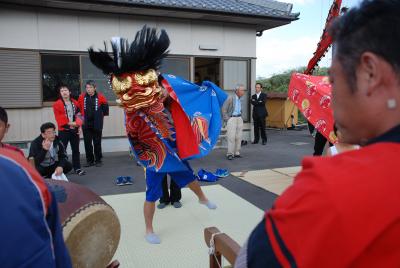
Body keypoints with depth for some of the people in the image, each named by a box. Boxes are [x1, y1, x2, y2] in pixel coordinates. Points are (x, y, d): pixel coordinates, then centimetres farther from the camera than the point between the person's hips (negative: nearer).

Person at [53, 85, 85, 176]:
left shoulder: (75, 103, 10)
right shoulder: (57, 104, -6)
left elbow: (78, 115, 10)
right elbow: (59, 118, -11)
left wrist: (78, 124, -4)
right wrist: (70, 123, -14)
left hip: (74, 130, 5)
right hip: (64, 131, -4)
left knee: (76, 150, 10)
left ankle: (77, 168, 19)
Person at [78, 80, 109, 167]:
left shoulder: (100, 97, -6)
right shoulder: (82, 97, 0)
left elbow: (105, 106, 5)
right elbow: (78, 107, 13)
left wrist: (101, 115, 9)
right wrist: (81, 115, 8)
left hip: (97, 124, -2)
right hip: (86, 124, 2)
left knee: (97, 143, 6)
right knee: (87, 143, 7)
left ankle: (98, 160, 16)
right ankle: (89, 160, 18)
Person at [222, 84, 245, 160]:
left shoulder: (240, 99, 10)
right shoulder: (230, 98, -11)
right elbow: (224, 109, -10)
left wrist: (240, 117, 14)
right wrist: (226, 119, -11)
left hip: (239, 119, 7)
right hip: (231, 118, -6)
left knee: (238, 137, 5)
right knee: (231, 137, -11)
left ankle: (237, 152, 13)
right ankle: (230, 154, -6)